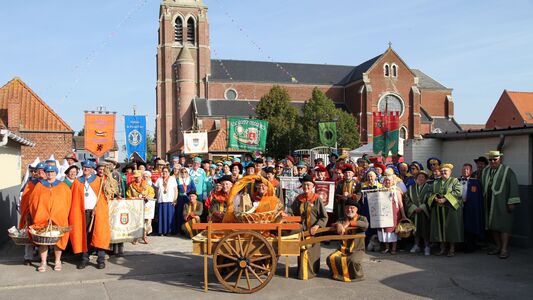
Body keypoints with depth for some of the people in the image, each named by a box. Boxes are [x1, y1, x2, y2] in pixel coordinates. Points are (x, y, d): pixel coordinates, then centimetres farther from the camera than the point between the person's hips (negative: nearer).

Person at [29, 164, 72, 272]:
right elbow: (33, 201, 8)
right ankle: (43, 262, 7)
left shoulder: (63, 186, 9)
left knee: (58, 239, 1)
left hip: (59, 219, 0)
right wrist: (35, 216, -1)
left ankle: (57, 261, 12)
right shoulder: (39, 186, 11)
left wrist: (63, 216, -1)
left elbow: (67, 202, 6)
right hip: (41, 218, 1)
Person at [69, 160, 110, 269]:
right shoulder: (77, 182, 14)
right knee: (83, 235, 3)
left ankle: (101, 260, -3)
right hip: (82, 212, 2)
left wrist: (97, 208, -11)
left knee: (99, 235, -6)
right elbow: (73, 198, 11)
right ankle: (84, 259, 12)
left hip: (97, 212, -2)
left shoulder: (99, 180, 8)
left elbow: (103, 196, 2)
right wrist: (73, 213, 0)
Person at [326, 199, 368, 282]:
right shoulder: (342, 220, 17)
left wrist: (349, 223, -31)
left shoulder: (361, 218, 4)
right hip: (343, 249, 4)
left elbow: (365, 225, -21)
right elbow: (333, 225, -3)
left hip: (357, 249, -4)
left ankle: (356, 275, -5)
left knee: (353, 261, -35)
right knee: (330, 259, -21)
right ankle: (338, 274, 5)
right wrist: (338, 224, -28)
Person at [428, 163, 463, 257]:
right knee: (440, 228, 4)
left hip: (451, 208, -4)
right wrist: (435, 198, -11)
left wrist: (445, 198, -20)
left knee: (451, 228, -3)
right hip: (438, 209, 4)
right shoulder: (436, 182, 16)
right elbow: (430, 192, 11)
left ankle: (452, 249, 3)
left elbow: (458, 192, -12)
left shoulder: (455, 181, 2)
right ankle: (442, 248, 11)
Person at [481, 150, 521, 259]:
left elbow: (513, 186, -9)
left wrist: (511, 202, -15)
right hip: (489, 203, 6)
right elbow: (483, 186, 17)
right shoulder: (485, 171, 13)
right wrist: (483, 199, 11)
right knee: (492, 225, 8)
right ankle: (498, 246, 18)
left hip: (502, 203, -6)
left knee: (503, 225, -5)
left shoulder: (507, 171, -4)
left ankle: (504, 249, -2)